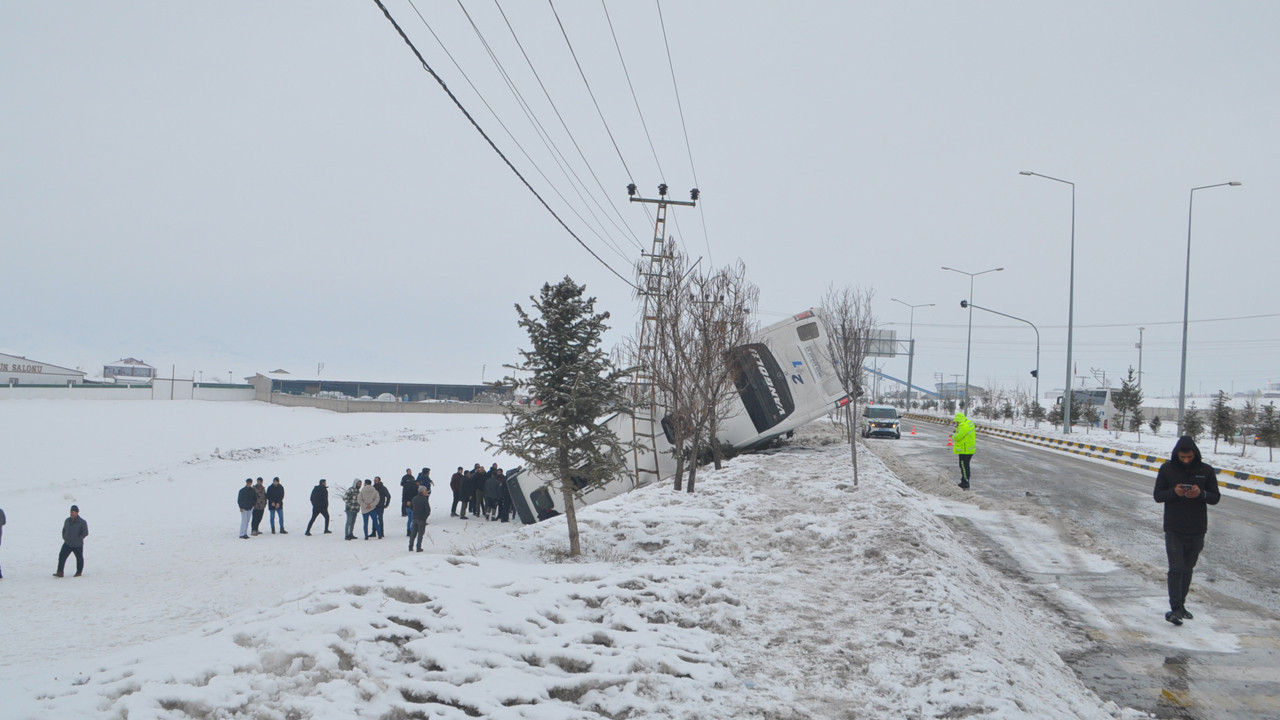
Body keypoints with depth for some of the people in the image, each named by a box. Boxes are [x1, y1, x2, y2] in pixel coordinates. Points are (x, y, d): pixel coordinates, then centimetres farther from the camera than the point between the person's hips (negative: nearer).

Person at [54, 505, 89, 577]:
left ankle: (79, 572, 23)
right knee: (61, 557, -7)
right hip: (67, 544, 4)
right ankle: (60, 573, -7)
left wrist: (78, 539, -14)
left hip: (77, 545, -4)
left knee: (79, 558, 8)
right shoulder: (67, 521, 7)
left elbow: (85, 533, -13)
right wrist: (64, 537, 10)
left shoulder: (82, 522, -11)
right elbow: (64, 530, 22)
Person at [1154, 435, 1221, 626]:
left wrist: (1201, 494, -19)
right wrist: (1174, 492, -20)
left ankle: (1181, 605, 25)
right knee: (1176, 569, -9)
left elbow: (1216, 497, 3)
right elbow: (1157, 495, 0)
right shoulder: (1167, 469, -2)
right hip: (1174, 530, -2)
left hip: (1197, 531, 2)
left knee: (1187, 569, 12)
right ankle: (1175, 608, -9)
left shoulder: (1206, 471, 1)